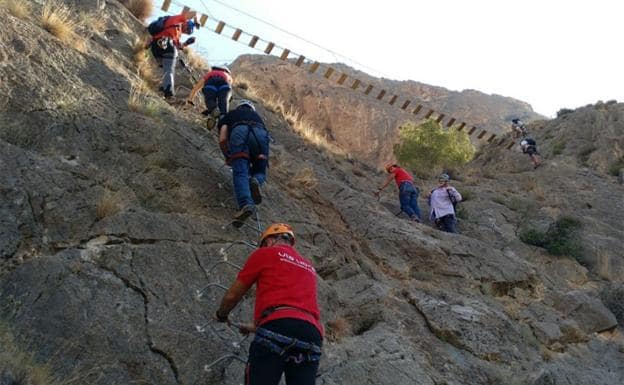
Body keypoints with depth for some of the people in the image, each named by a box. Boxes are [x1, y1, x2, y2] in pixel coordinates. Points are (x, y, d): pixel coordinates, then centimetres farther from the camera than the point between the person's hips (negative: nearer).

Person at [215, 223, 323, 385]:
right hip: (312, 334, 6)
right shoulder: (309, 268, 32)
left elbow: (232, 296, 20)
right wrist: (256, 327, 52)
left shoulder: (265, 253, 15)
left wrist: (221, 315, 42)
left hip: (277, 330, -5)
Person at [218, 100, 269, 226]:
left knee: (240, 172, -9)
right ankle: (256, 181, -20)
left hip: (239, 132, -2)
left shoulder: (230, 114, 36)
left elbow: (222, 140, 22)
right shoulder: (256, 115, 43)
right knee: (260, 171, 16)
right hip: (260, 134, 2)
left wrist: (228, 157, 38)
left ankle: (246, 204, -34)